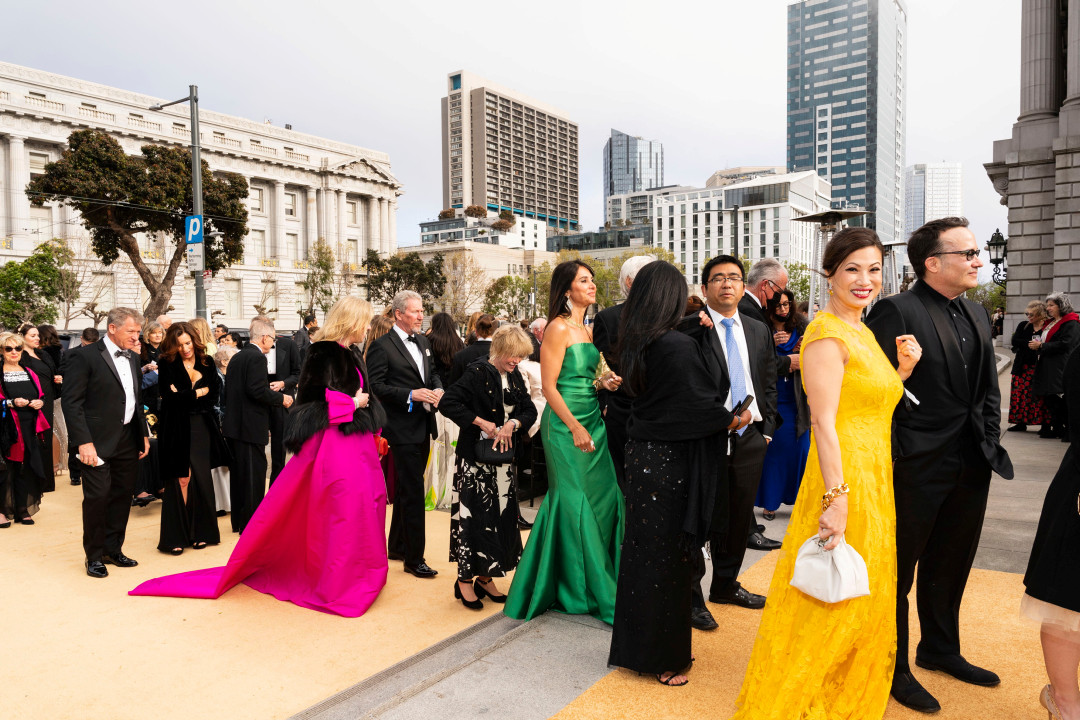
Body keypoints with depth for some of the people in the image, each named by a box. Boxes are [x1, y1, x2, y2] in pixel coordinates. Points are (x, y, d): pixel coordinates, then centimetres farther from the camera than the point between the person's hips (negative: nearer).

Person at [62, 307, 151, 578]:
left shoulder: (133, 358, 12)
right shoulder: (85, 356, -9)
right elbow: (72, 402, -13)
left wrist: (144, 434, 13)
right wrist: (84, 441, -18)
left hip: (128, 439, 6)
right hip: (99, 441, -6)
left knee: (122, 495, 11)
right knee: (98, 496, -2)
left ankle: (113, 550, 25)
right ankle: (94, 556, 14)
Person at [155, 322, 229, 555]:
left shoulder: (206, 363, 8)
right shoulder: (167, 364, -1)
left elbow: (214, 395, 0)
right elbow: (169, 397, -12)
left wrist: (184, 396, -9)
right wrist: (198, 392, -7)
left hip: (201, 428, 3)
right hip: (177, 429, -3)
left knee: (202, 480, 5)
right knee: (181, 480, -4)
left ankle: (199, 532, 16)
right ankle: (175, 536, 6)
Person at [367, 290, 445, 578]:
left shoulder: (424, 342, 12)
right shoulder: (381, 346, -11)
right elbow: (375, 386, -16)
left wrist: (437, 389, -2)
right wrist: (411, 395, -23)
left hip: (423, 427, 8)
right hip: (402, 429, -8)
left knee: (407, 490, 19)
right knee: (413, 493, -4)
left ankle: (397, 546, 34)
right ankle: (414, 558, 6)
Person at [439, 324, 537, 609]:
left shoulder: (515, 378, 8)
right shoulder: (478, 373, -12)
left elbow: (530, 410, 8)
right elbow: (448, 403, -19)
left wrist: (512, 423, -12)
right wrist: (483, 423, -19)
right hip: (476, 459, -7)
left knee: (501, 516, 9)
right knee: (474, 517, -2)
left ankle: (485, 577, 23)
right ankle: (465, 580, 13)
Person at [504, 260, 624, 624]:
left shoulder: (587, 330, 15)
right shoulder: (558, 328, -11)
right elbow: (549, 386, -14)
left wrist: (604, 383, 2)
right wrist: (575, 427, -17)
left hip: (592, 421, 8)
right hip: (566, 425, -8)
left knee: (603, 498, 9)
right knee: (574, 502, 0)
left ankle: (597, 580, 24)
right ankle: (576, 585, 15)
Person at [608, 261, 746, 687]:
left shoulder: (633, 344, 5)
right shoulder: (678, 346, -20)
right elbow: (702, 404, -16)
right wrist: (733, 420, 4)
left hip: (640, 456, 8)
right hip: (670, 462, -8)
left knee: (641, 550, 17)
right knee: (665, 557, 5)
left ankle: (636, 645, 33)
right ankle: (663, 657, 20)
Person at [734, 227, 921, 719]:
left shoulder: (864, 333, 14)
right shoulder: (827, 332, -15)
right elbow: (824, 423, -21)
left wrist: (903, 370, 5)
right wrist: (837, 499, -25)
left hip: (874, 483, 10)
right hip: (842, 480, -9)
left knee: (866, 604, 21)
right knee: (828, 608, 2)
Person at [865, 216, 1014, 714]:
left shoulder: (977, 314, 12)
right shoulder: (896, 311, -15)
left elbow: (988, 388, 17)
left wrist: (988, 441, 9)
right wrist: (897, 454, -16)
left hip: (971, 466, 8)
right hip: (917, 467, -8)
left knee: (950, 566, 22)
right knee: (899, 570, 7)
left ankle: (940, 649, 42)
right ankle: (894, 667, 24)